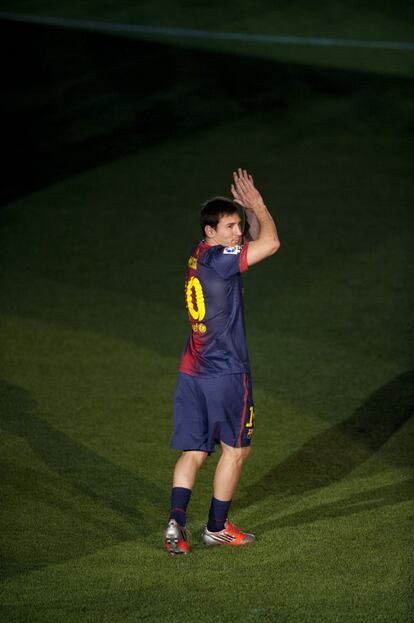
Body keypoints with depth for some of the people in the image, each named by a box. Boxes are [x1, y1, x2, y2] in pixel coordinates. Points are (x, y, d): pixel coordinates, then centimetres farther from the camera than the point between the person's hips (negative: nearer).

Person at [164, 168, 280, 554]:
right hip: (226, 374, -8)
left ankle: (176, 519, -8)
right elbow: (270, 243, -23)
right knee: (236, 449, 8)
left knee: (193, 451, 7)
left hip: (191, 372, 8)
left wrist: (249, 209, 6)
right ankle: (216, 527, 14)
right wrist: (257, 204, -9)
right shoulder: (217, 259, -17)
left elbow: (258, 240, 22)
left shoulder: (199, 255, 10)